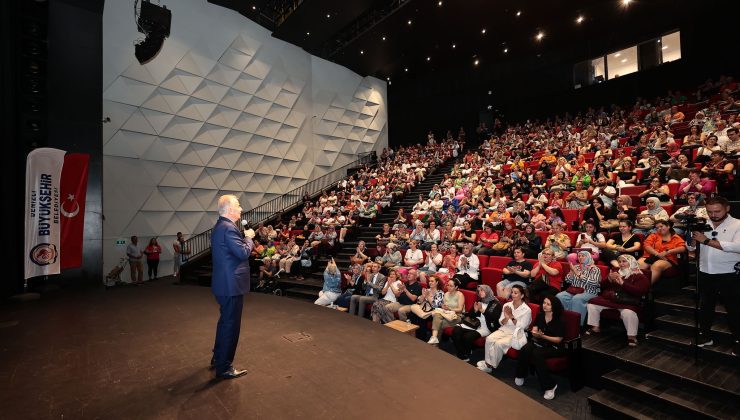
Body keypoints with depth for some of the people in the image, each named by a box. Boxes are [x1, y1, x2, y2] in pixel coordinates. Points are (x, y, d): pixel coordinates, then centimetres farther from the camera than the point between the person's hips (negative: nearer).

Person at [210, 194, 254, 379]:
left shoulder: (220, 226, 12)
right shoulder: (229, 228, -22)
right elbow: (243, 253, -25)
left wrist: (244, 236, 7)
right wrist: (248, 237, -10)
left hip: (224, 283, 11)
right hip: (231, 284, -11)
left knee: (225, 322, 24)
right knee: (231, 324, 2)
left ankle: (218, 358, 39)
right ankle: (224, 367, 15)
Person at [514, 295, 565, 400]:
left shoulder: (559, 321, -11)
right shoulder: (540, 316, 6)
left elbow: (559, 339, -10)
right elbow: (534, 330, 6)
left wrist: (543, 336, -20)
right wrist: (535, 333, -18)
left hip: (553, 346, -4)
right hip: (538, 342, 5)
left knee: (537, 354, -34)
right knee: (524, 350, -27)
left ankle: (549, 385, -20)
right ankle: (520, 375, -4)